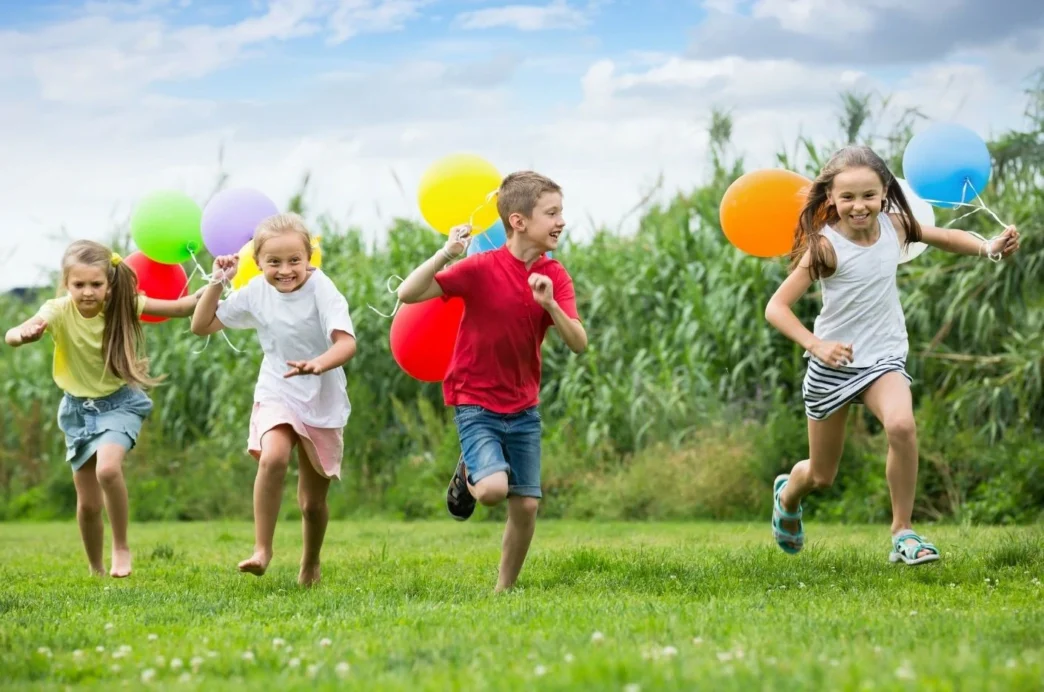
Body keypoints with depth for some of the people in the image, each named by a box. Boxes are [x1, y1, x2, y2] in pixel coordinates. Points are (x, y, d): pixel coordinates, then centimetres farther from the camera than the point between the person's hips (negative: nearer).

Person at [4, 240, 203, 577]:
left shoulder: (124, 306, -17)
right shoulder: (59, 311, -21)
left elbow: (179, 308, -12)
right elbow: (11, 335, -36)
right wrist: (25, 334, -60)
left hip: (119, 402, -2)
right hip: (79, 408, 2)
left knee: (108, 469, -29)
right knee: (88, 503, 6)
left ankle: (121, 548, -9)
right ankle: (95, 571, 28)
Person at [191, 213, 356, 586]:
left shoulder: (321, 289, -17)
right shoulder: (256, 292, -4)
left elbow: (347, 343, -30)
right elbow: (201, 326, 4)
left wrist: (318, 364, -50)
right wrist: (217, 283, -8)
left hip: (322, 403, -2)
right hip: (275, 397, 2)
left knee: (313, 502, 9)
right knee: (272, 458, -32)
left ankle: (310, 564, 37)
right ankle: (262, 549, -25)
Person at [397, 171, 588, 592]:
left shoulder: (554, 277, -3)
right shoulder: (482, 269, -15)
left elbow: (579, 344, -11)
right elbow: (408, 294, -19)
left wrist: (549, 304, -27)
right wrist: (447, 254, -32)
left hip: (523, 407, 4)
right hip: (475, 402, -4)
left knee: (526, 505, 2)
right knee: (494, 489, -24)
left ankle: (505, 589, 20)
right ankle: (467, 474, 12)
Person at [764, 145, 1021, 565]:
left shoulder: (894, 226, -6)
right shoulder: (826, 246, -19)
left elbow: (943, 237, 11)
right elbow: (776, 308, -22)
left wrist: (988, 247, -7)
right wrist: (816, 345, -35)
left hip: (883, 358, 2)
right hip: (833, 364, -2)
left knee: (902, 425, -30)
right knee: (821, 476, 10)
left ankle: (903, 532, -15)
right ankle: (787, 494, 49)